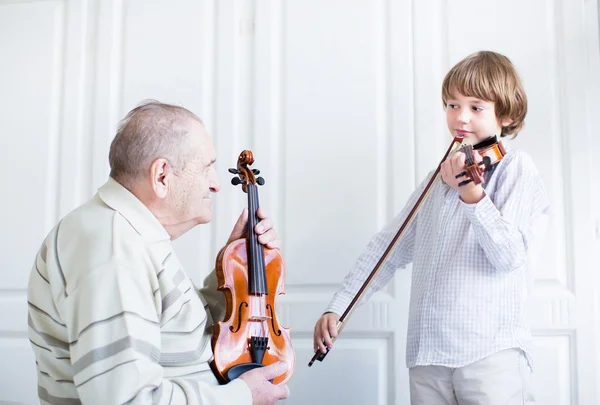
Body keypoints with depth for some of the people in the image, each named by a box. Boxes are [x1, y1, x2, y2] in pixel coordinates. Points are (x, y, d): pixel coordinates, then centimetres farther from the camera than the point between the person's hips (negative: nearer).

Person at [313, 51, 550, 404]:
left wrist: (471, 193, -28)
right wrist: (337, 308, 7)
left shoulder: (515, 168, -1)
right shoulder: (439, 178, 15)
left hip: (490, 352, -5)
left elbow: (509, 255, -14)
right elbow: (388, 248, 14)